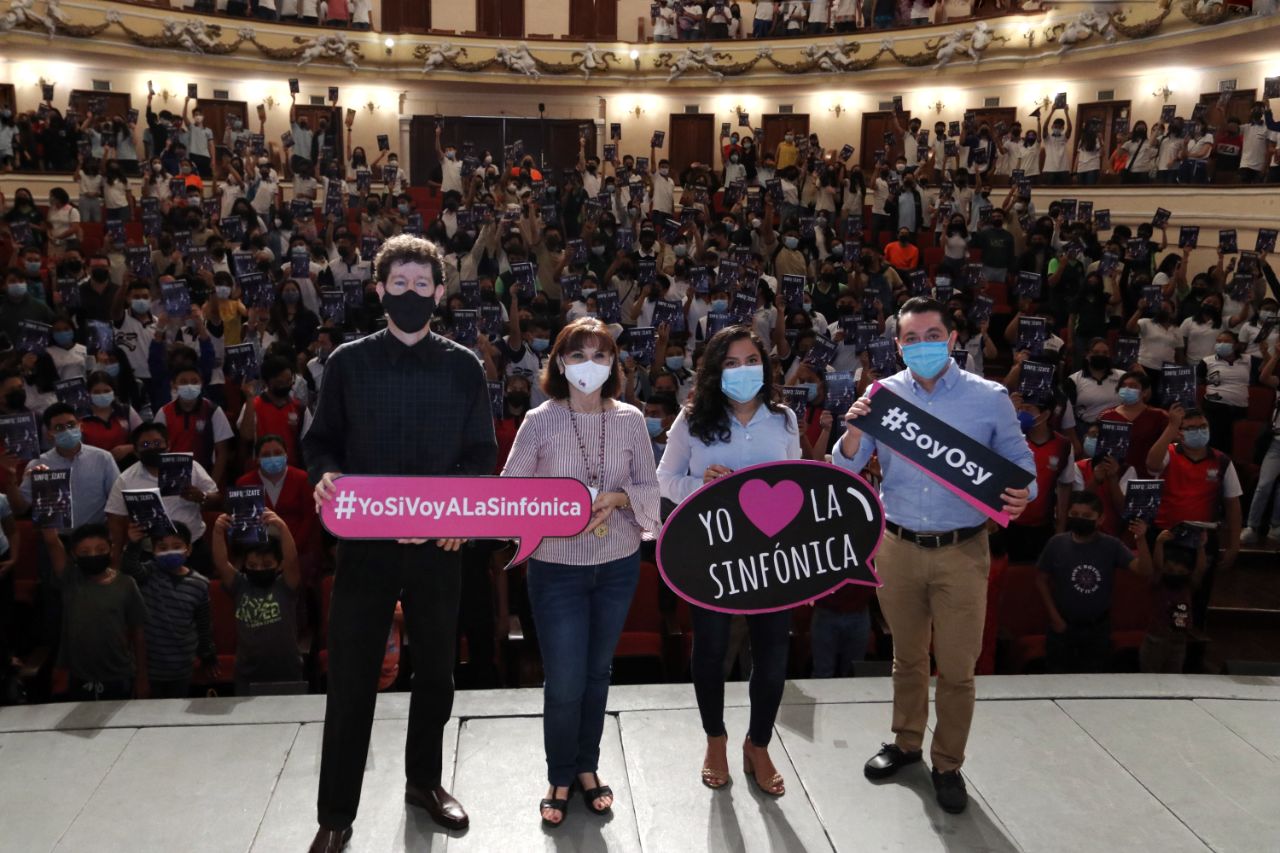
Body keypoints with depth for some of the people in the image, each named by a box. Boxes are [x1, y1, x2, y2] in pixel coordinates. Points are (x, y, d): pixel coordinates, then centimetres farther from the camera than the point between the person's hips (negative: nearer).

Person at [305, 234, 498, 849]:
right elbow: (321, 440, 5)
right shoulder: (348, 362, 2)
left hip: (439, 541, 1)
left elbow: (482, 453, 4)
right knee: (351, 678, 4)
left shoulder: (464, 367, 4)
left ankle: (424, 781, 36)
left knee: (436, 669, 15)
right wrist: (326, 474, -17)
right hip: (365, 540, -1)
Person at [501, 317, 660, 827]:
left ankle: (587, 768, 37)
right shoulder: (540, 421, -9)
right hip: (556, 568, -2)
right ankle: (560, 780, 26)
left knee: (597, 672, 17)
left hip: (618, 566, 2)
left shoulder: (630, 420, -3)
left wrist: (617, 497, -18)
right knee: (564, 683, 2)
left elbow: (650, 489, 1)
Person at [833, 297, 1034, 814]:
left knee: (957, 668, 7)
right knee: (907, 656, 19)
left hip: (962, 552, -1)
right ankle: (906, 743, 39)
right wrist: (854, 434, -22)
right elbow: (845, 471, -1)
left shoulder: (989, 398, -5)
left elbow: (1019, 461, 5)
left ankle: (948, 765, 27)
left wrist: (1022, 494, -18)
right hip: (898, 548, 2)